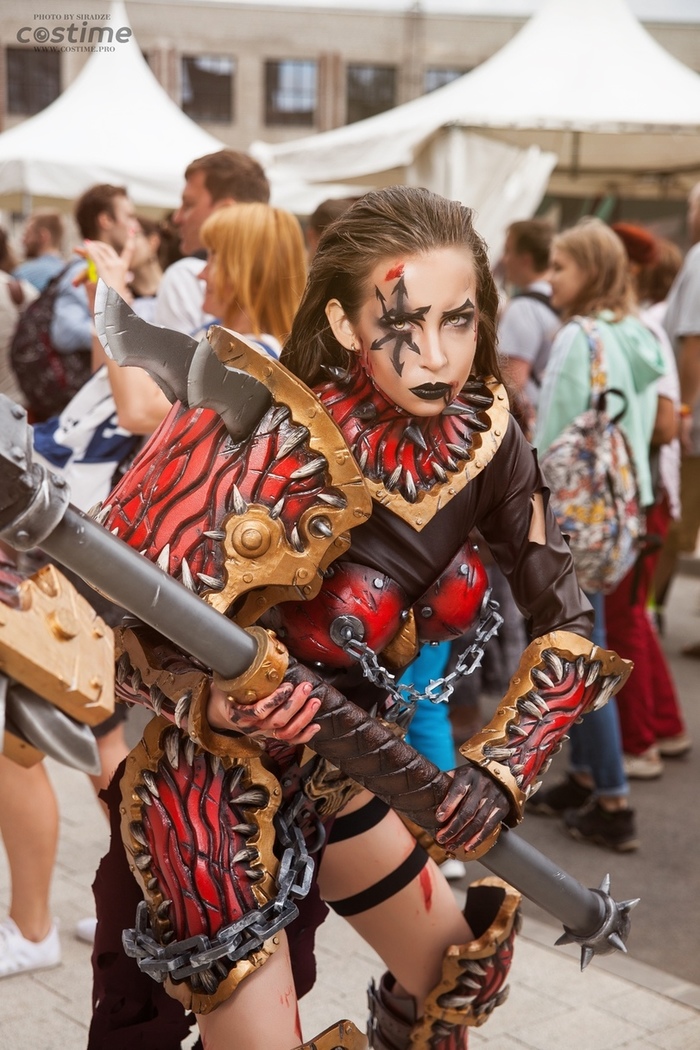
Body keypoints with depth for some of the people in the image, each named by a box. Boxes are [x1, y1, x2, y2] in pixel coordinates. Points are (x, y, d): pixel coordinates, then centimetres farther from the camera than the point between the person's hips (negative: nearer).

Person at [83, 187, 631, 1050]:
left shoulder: (483, 435, -10)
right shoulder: (292, 451, -27)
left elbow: (565, 628, -5)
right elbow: (160, 637, -29)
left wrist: (501, 770, -19)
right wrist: (340, 731, -35)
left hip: (325, 779, 7)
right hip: (211, 786, -6)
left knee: (456, 977, 20)